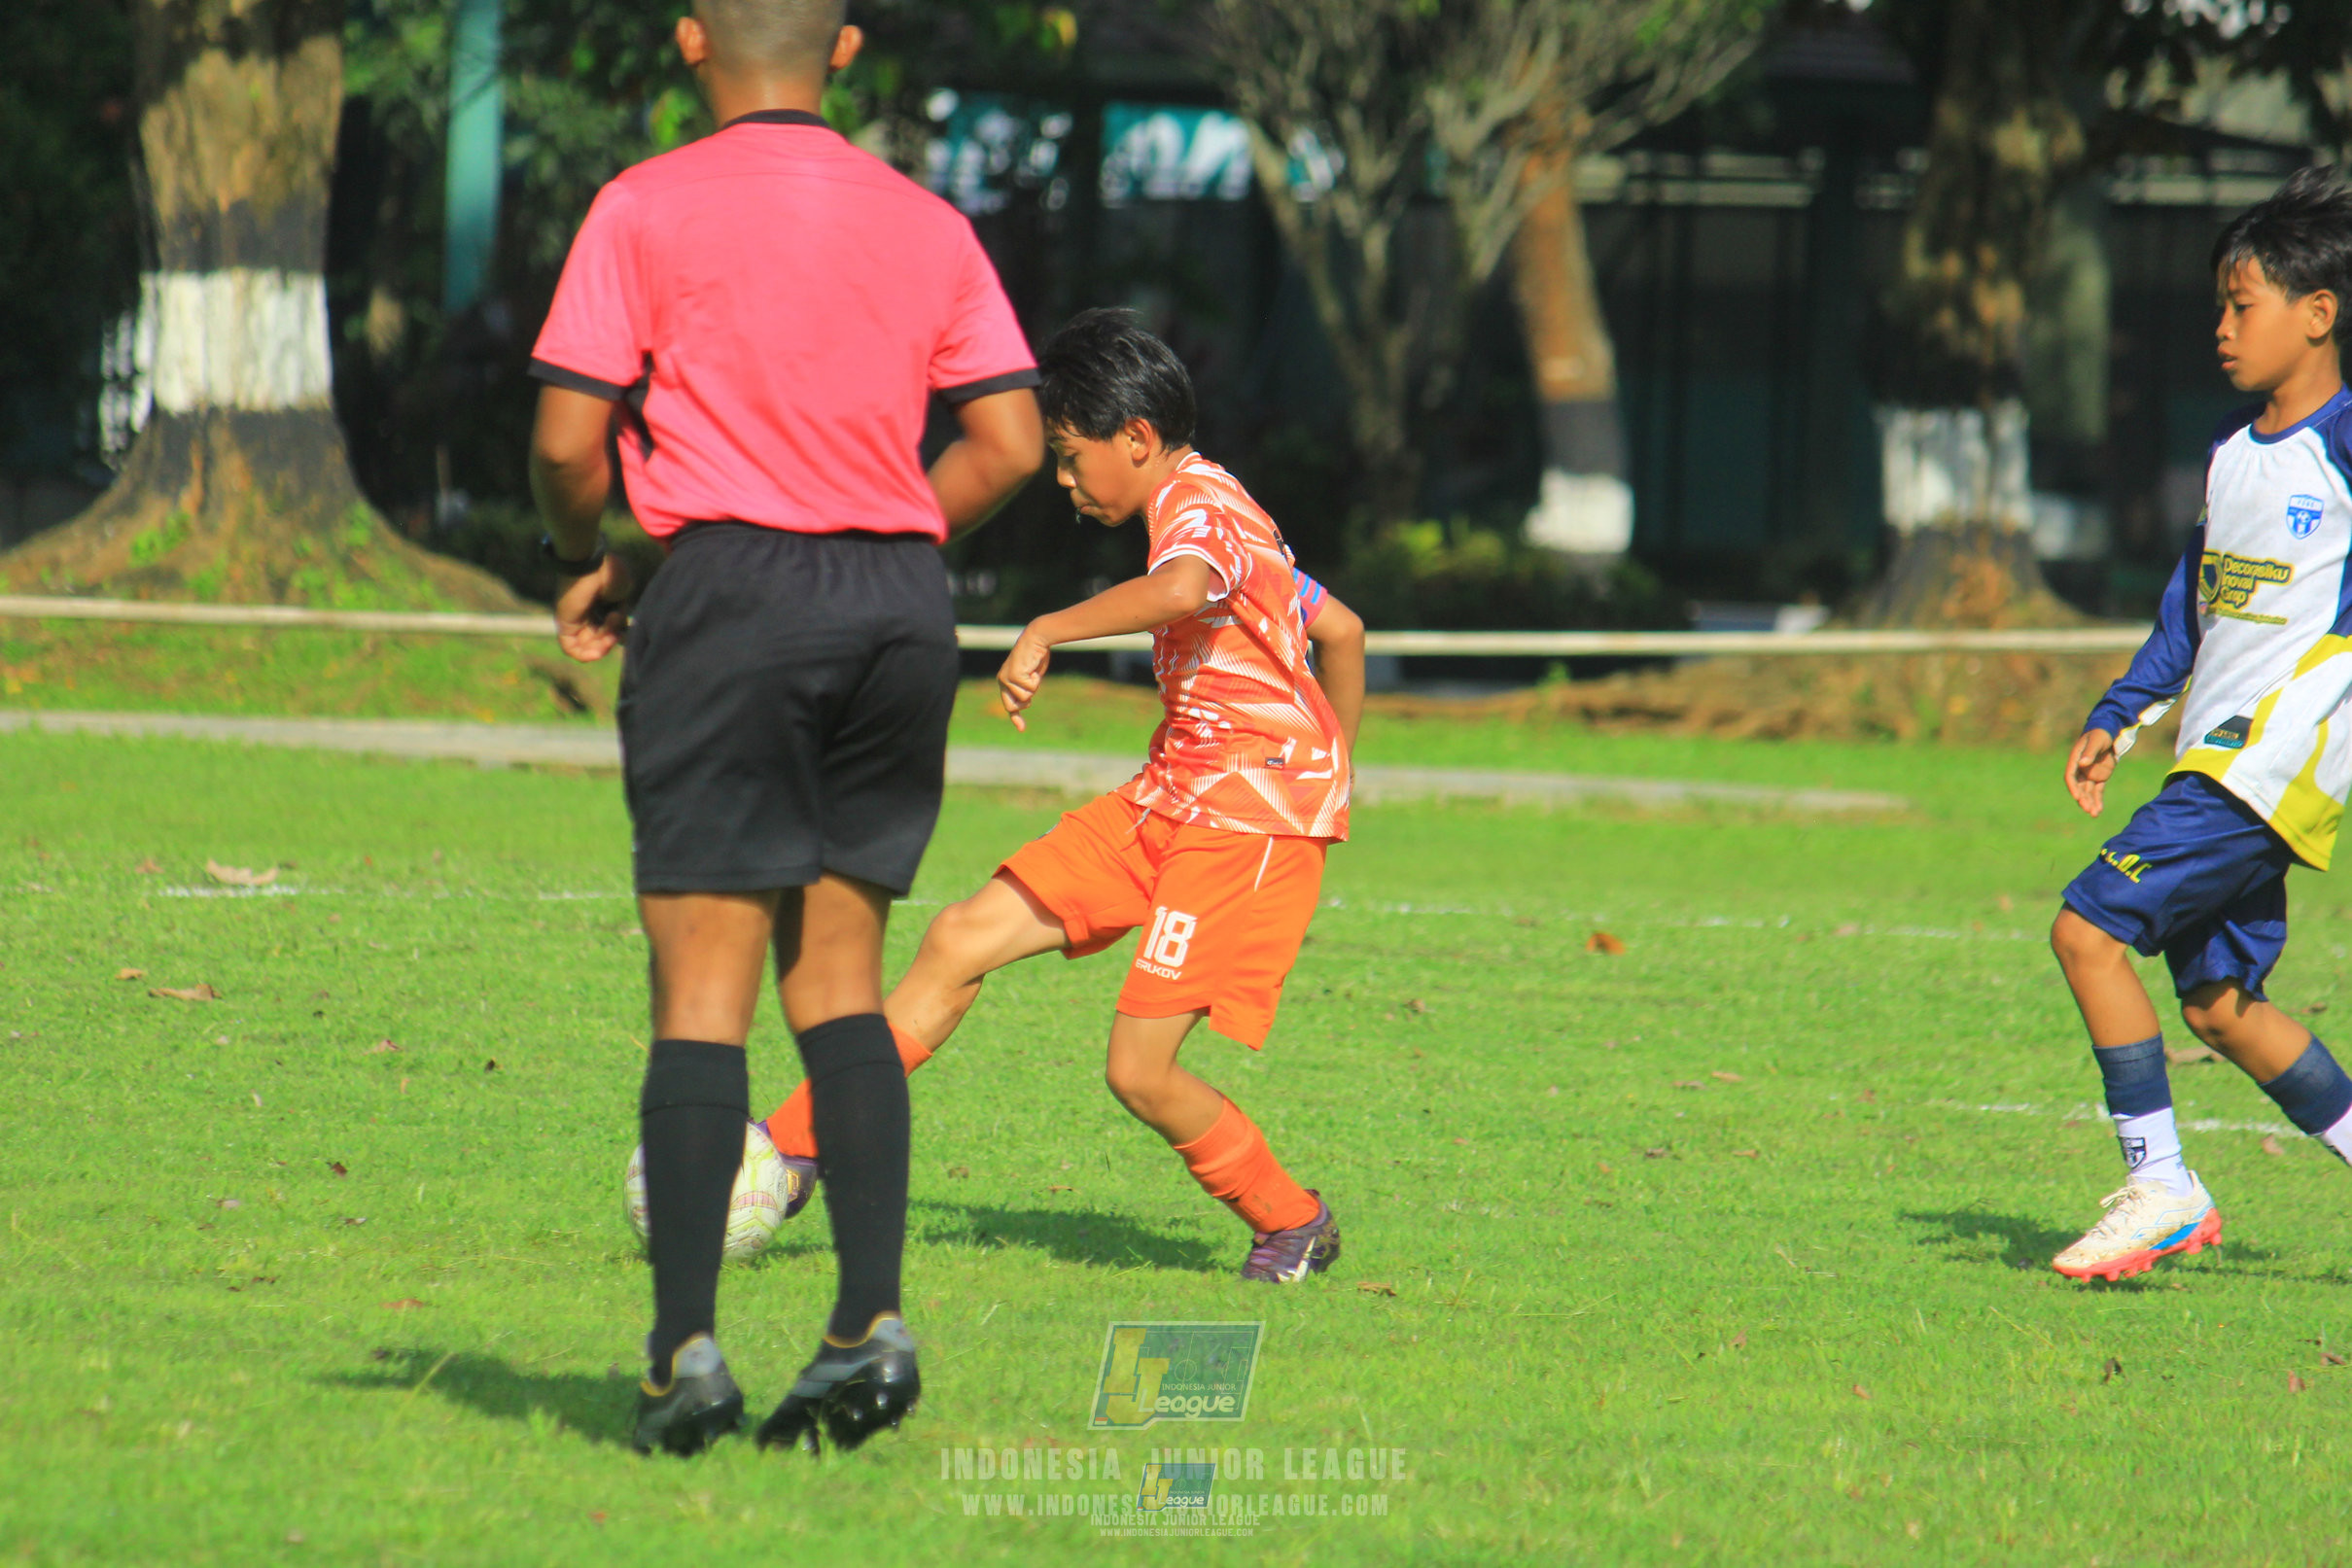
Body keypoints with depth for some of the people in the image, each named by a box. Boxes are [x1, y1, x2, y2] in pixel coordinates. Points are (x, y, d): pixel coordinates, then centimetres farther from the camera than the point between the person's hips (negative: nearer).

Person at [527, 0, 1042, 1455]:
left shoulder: (647, 210, -2)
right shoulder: (927, 225, 10)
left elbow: (568, 438, -5)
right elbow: (1011, 444, 6)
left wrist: (584, 563, 13)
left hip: (732, 583, -4)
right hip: (902, 599, 4)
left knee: (703, 989, -4)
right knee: (839, 974, 11)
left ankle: (688, 1350, -11)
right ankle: (873, 1320, -1)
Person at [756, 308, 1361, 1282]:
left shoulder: (1198, 507, -15)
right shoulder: (1211, 509, 16)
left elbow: (1185, 588, -41)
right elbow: (1340, 628, 25)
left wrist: (1046, 632, -41)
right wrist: (1327, 774, 30)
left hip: (1250, 820, -10)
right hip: (1168, 798, 10)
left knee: (1139, 1071, -13)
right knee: (962, 939, 3)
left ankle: (1293, 1227, 11)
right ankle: (795, 1145, 8)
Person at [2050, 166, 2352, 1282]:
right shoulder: (2238, 448, 14)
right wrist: (2119, 718, 21)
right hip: (2219, 755, 9)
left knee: (2090, 927, -15)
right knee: (2219, 1001, 9)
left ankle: (2161, 1189, -10)